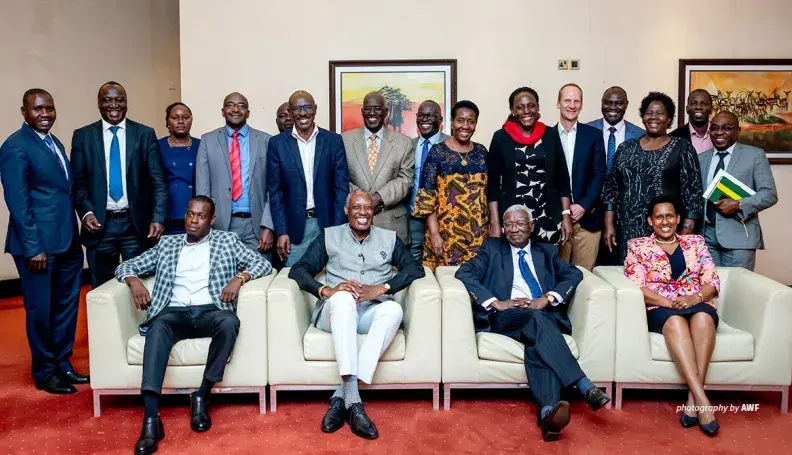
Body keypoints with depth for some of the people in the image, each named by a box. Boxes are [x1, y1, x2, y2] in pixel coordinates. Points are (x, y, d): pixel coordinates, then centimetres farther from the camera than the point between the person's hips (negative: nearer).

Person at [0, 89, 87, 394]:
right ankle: (44, 372, 20)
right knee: (40, 309, 6)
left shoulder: (55, 143, 14)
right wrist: (33, 248, -18)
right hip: (39, 244, -8)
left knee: (67, 305, 15)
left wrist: (75, 232, 10)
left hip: (67, 241, 8)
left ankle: (63, 363, 29)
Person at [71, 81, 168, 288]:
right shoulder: (83, 136, 5)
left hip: (136, 224, -1)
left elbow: (158, 181, -1)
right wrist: (86, 212, -11)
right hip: (99, 224, 1)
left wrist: (158, 218, -13)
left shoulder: (145, 134, 2)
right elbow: (77, 182, 5)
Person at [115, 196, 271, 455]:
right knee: (158, 329, -35)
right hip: (174, 312, 1)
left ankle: (201, 397, -22)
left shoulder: (227, 240, 18)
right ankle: (151, 420, -42)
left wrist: (239, 278, -11)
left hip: (210, 311, -1)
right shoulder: (167, 244, 23)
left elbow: (263, 263, 10)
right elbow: (126, 266, 23)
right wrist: (134, 281, -1)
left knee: (230, 322, -36)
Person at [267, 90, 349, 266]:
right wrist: (281, 232, -4)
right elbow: (274, 190, 2)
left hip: (327, 223, 0)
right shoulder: (277, 143, 2)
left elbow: (341, 186, 2)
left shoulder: (333, 140, 3)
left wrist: (338, 229, -5)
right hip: (294, 226, 0)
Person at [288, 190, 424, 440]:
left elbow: (415, 269, 6)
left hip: (374, 312, 1)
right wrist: (326, 290, -15)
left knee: (393, 308, -34)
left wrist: (380, 288, -11)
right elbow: (298, 270, 6)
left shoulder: (390, 238, 18)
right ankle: (353, 401, -40)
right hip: (336, 310, -1)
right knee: (343, 298, -37)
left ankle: (341, 396, -33)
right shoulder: (329, 236, 15)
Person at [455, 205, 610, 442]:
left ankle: (548, 411, -53)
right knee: (536, 319, -35)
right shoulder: (492, 248, 17)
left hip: (546, 316, 2)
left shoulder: (547, 251, 24)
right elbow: (464, 273, 1)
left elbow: (574, 274, 8)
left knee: (538, 342, -34)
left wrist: (547, 299, -10)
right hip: (505, 317, -1)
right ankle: (584, 386, -39)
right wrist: (496, 303, -12)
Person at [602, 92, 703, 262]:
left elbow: (692, 191, -2)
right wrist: (609, 225, 4)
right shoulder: (626, 148, 11)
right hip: (629, 231, 3)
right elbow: (612, 187, 10)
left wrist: (687, 229, -9)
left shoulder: (682, 148, 2)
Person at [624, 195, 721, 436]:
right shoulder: (638, 246, 12)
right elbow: (637, 287, -1)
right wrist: (670, 302, -16)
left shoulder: (696, 243, 19)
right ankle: (702, 400, -43)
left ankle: (692, 399, -36)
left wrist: (695, 297, -12)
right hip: (660, 310, -2)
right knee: (675, 321, -37)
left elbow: (712, 282, 10)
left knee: (702, 318, -35)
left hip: (698, 305, 2)